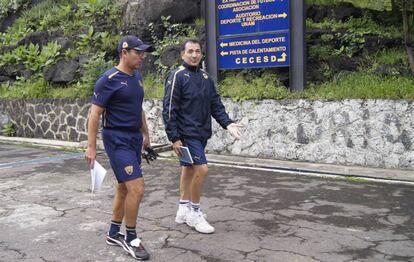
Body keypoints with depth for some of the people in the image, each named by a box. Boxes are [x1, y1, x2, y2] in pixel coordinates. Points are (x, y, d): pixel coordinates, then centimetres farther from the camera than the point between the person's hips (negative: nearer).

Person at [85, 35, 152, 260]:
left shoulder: (137, 77, 10)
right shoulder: (109, 79, -13)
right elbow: (94, 114, -13)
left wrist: (145, 133, 23)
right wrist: (91, 147, -14)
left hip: (134, 139, 8)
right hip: (117, 140, -8)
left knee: (124, 188, 14)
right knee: (137, 188, -12)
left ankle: (113, 233, 29)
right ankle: (131, 239, 5)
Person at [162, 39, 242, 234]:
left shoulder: (205, 77, 13)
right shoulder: (177, 76, -9)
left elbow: (216, 104, 13)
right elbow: (169, 109, -12)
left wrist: (227, 123, -3)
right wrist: (174, 138, -16)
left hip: (201, 133, 7)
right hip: (187, 133, -7)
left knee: (188, 169, 14)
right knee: (201, 169, -13)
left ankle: (183, 210, 26)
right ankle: (194, 212, 4)